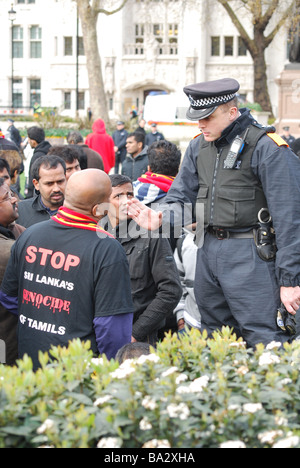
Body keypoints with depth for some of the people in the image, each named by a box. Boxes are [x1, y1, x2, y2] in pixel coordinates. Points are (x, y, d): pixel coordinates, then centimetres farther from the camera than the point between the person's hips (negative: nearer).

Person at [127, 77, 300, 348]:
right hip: (209, 251, 7)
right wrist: (159, 219, -9)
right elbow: (181, 197, 15)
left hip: (250, 256, -7)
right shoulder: (199, 146, 11)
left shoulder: (266, 148, -12)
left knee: (265, 341, -10)